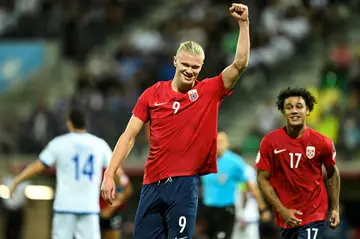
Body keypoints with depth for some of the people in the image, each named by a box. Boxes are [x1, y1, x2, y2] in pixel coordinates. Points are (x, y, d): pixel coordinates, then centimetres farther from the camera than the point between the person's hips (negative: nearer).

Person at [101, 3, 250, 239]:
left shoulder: (209, 92, 2)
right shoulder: (153, 94, 5)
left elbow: (240, 64, -8)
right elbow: (129, 137, 6)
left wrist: (244, 24, -15)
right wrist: (109, 175, -1)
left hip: (184, 184, -2)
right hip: (152, 184, 2)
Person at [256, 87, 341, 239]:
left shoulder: (322, 142, -7)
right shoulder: (270, 141, -7)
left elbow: (332, 174, 10)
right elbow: (262, 179, -4)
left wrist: (335, 208, 10)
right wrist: (282, 210, -11)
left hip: (314, 216, -2)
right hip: (286, 216, 2)